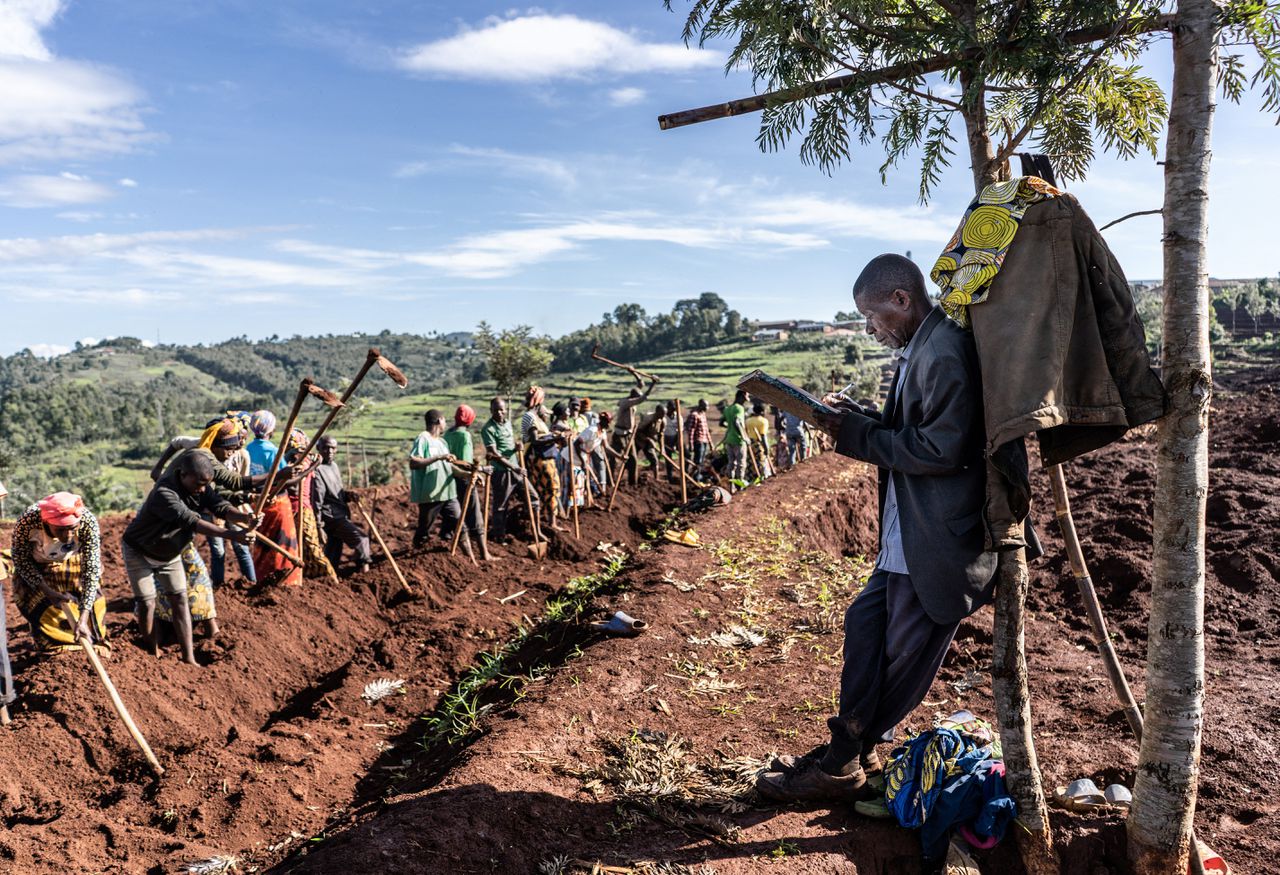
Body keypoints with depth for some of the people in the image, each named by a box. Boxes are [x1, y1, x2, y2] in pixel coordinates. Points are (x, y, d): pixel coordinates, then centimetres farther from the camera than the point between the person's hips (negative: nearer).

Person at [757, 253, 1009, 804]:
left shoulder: (945, 351, -18)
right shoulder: (919, 350, 14)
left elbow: (944, 448, -24)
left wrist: (856, 436, -16)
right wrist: (854, 416, 4)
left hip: (937, 543, -10)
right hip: (907, 538, 10)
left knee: (902, 656, 4)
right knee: (865, 623, 14)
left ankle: (841, 765, 17)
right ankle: (852, 752, 28)